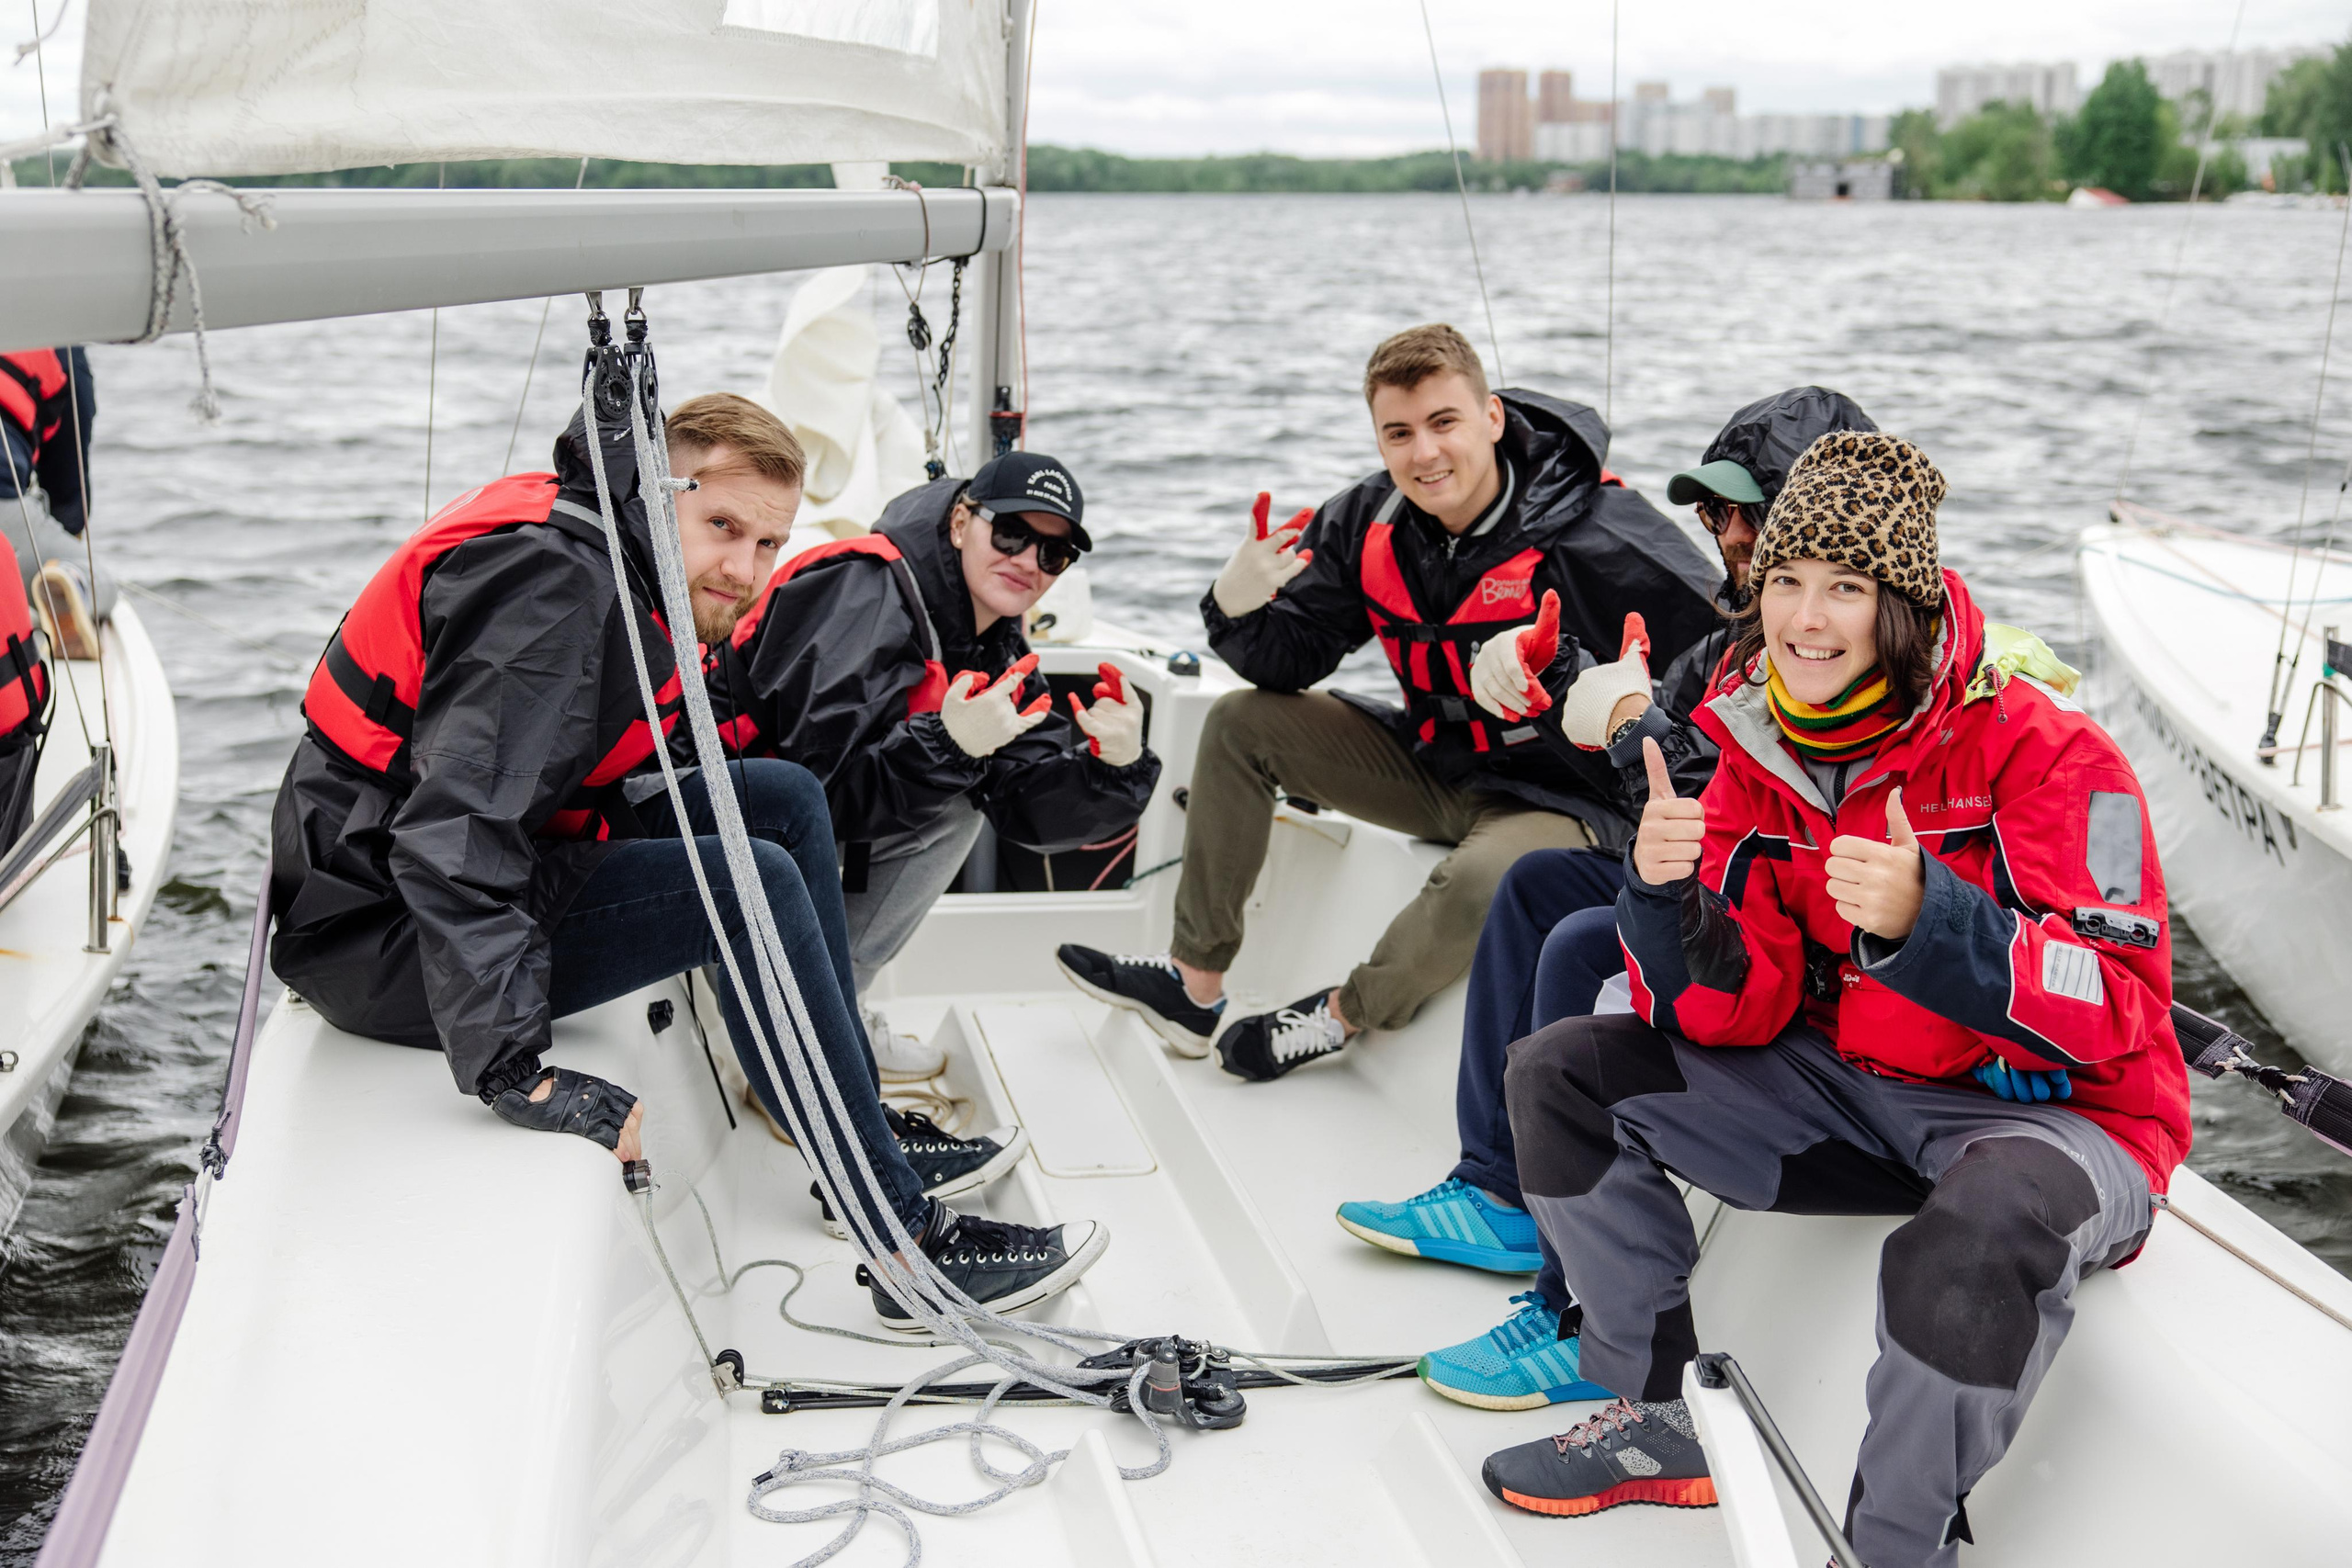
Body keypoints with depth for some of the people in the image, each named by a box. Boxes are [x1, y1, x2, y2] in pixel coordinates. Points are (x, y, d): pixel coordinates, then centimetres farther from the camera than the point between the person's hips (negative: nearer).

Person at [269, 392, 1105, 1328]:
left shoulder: (610, 566, 6)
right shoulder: (555, 585, -24)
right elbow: (452, 838, -34)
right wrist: (515, 1072, -38)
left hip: (477, 873, 10)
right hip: (380, 937, -10)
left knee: (784, 797, 7)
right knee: (749, 886, -22)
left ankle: (862, 1139, 13)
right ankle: (910, 1249, -15)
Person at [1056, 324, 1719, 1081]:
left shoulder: (1596, 533, -24)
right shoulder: (1369, 523, -5)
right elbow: (1295, 660, -1)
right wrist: (1238, 605, -23)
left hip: (1563, 797, -6)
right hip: (1436, 764, 7)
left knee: (1481, 880, -39)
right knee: (1242, 722, 2)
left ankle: (1343, 1014, -6)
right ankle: (1193, 984, 6)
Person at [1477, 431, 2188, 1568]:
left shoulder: (2036, 746, -19)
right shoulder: (1758, 745, -1)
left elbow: (2120, 1010, -24)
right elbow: (1732, 1016, -5)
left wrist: (1927, 919, -40)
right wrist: (1666, 897, -26)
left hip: (2052, 1111, -6)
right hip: (1842, 1089, 7)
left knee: (1981, 1230, -41)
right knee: (1562, 1073, -1)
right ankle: (1658, 1425, 11)